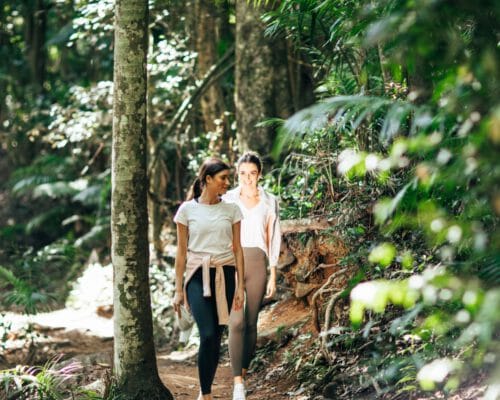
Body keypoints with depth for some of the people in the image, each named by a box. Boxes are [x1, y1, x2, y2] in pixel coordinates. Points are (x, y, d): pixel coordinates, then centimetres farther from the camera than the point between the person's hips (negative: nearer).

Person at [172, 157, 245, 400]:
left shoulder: (231, 210, 5)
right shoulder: (187, 210, -1)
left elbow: (237, 249, 6)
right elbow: (181, 251, 2)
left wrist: (241, 286, 1)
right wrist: (178, 290, 0)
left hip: (225, 276, 3)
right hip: (198, 276, -3)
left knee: (216, 337, 2)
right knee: (208, 335, -16)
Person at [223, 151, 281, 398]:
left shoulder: (269, 202, 6)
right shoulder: (227, 200, 4)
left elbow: (273, 241, 8)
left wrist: (273, 277, 4)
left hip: (258, 265, 1)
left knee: (251, 323, 4)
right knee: (237, 322, -14)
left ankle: (243, 375, 21)